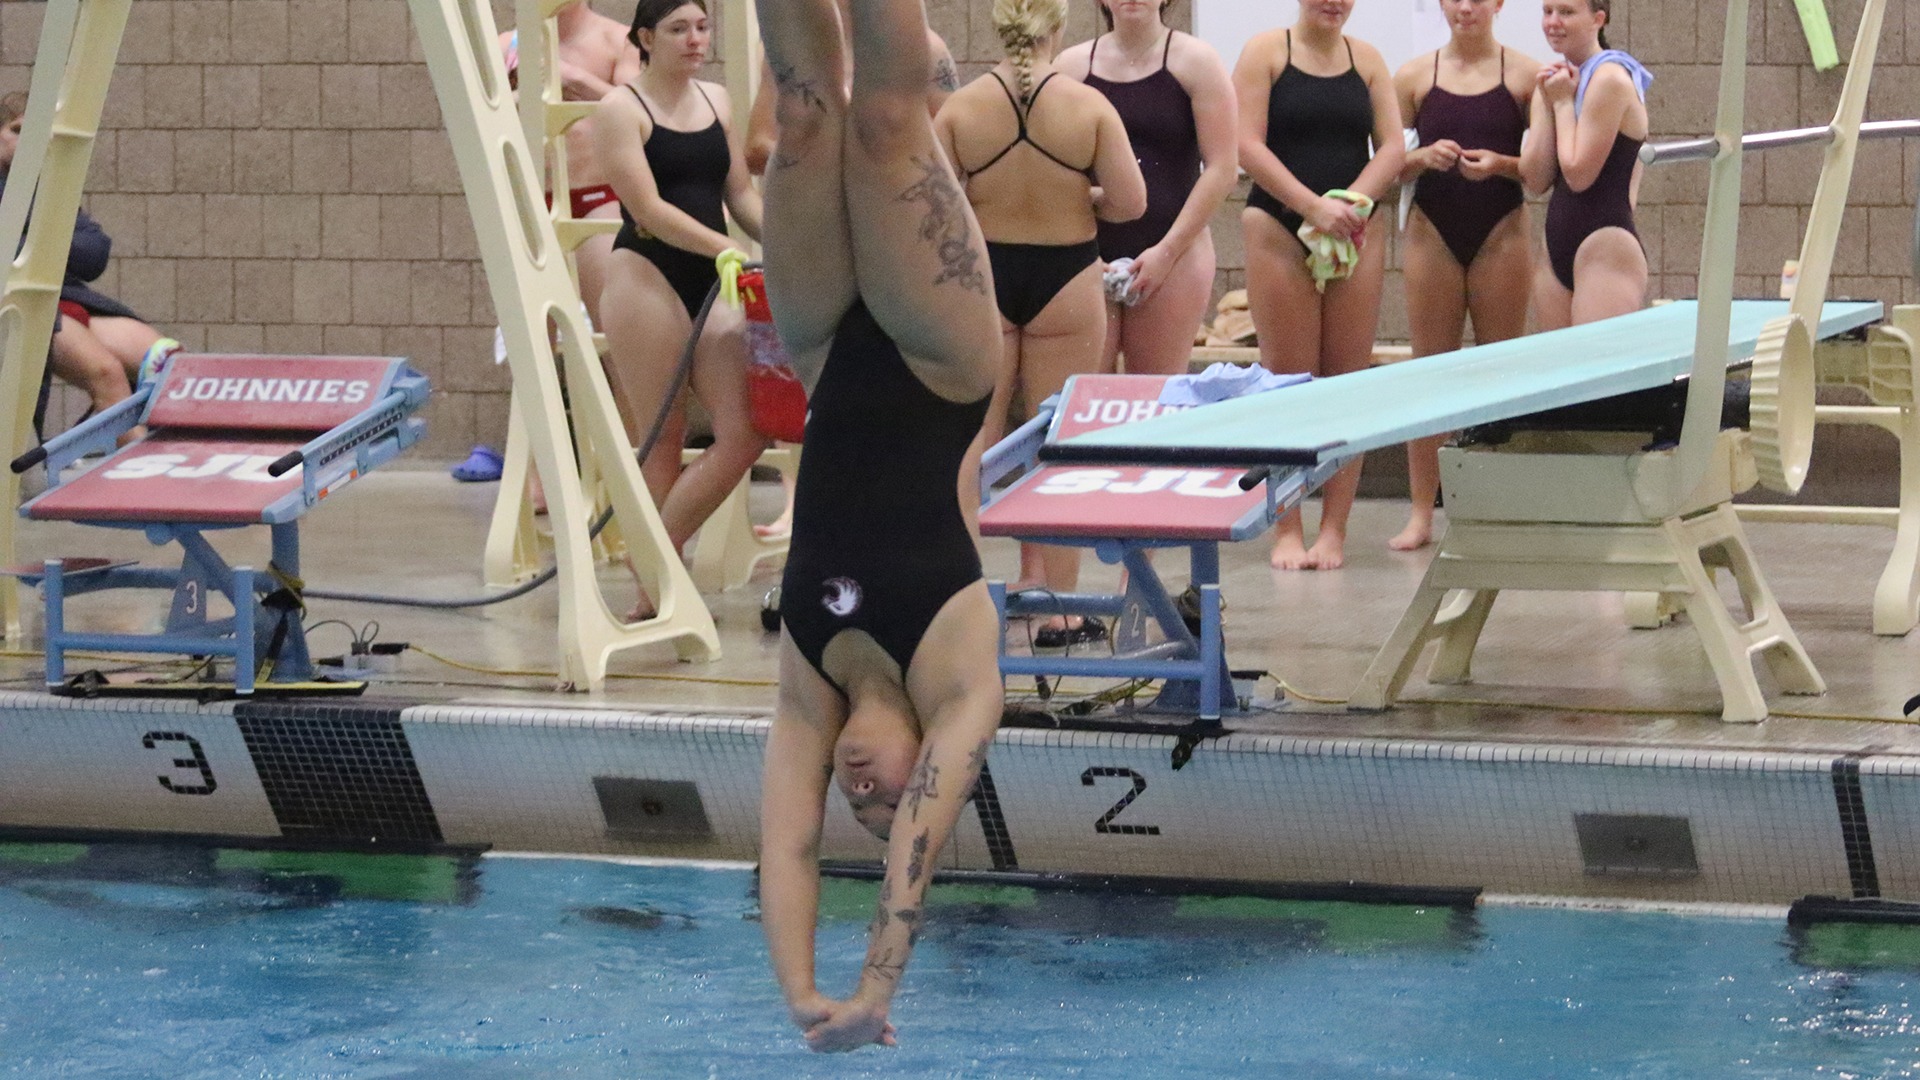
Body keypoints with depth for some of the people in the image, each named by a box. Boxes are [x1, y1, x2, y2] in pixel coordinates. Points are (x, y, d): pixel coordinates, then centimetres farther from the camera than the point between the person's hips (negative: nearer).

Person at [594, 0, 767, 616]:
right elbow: (649, 210, -13)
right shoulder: (622, 110, -4)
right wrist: (727, 248, -21)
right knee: (661, 444, -5)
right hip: (647, 276, -6)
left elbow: (740, 194, 18)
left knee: (747, 432, -5)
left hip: (712, 285, 6)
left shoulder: (716, 102, 16)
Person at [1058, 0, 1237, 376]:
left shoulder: (1193, 61, 3)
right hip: (1087, 256, 2)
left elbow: (1222, 169, -2)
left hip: (1172, 254, -2)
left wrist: (1167, 250, -8)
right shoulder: (1072, 65, 9)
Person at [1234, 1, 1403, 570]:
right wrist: (1314, 207, -17)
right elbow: (1248, 145, -8)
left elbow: (1392, 147, 5)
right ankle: (1288, 532, 1)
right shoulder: (1267, 51, 0)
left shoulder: (1366, 59, 10)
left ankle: (1334, 530, 3)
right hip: (1279, 230, -3)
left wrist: (1351, 203, -13)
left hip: (1357, 234, 3)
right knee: (1288, 385, -3)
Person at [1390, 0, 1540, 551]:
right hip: (1432, 231, 1)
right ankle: (1421, 513, 5)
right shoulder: (1416, 75, 5)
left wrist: (1501, 164, -17)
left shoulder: (1524, 73, 1)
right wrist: (1423, 158, -13)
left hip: (1502, 232, -1)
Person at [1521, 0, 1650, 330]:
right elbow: (1535, 179, 6)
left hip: (1606, 249, -9)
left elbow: (1578, 173, -15)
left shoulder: (1610, 79, -10)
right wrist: (1547, 104, -2)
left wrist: (1563, 103, -5)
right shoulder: (1555, 80, 14)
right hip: (1559, 252, 9)